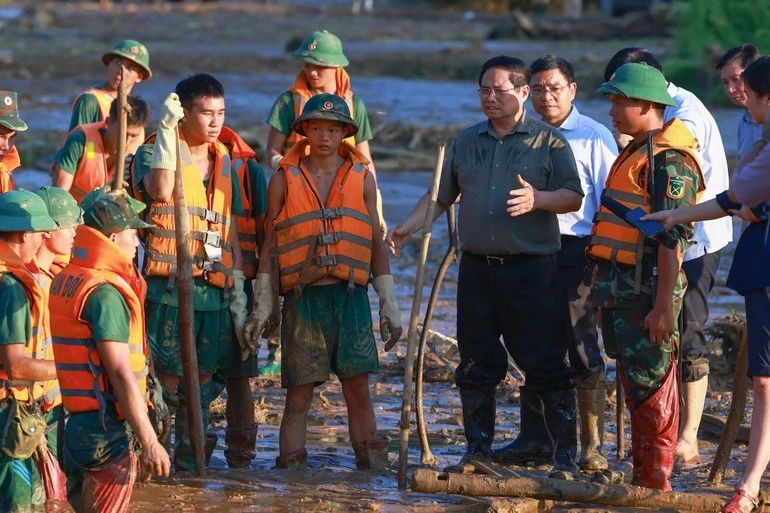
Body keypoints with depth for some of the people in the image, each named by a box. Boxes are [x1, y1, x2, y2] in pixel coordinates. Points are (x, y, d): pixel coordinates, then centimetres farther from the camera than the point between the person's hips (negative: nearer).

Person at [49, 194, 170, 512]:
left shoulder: (63, 281, 11)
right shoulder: (105, 294, -17)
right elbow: (120, 374, -21)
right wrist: (150, 442, -20)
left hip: (74, 423, 9)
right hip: (107, 430, -9)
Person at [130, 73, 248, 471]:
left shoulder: (223, 161, 16)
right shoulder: (154, 151, -2)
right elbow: (161, 189, -27)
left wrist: (238, 294, 15)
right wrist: (166, 130, -27)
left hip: (214, 290, 6)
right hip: (168, 287, -6)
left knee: (205, 380, 8)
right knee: (167, 379, -8)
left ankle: (189, 464, 16)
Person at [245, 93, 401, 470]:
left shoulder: (361, 177, 11)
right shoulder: (284, 180, 7)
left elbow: (376, 244, 13)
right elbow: (269, 246, 9)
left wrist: (389, 304, 9)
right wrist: (263, 307, 4)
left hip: (350, 295, 1)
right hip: (302, 297, -1)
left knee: (358, 386, -1)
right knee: (299, 393, 0)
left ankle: (373, 468, 3)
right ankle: (290, 470, 5)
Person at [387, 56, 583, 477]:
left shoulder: (549, 141, 0)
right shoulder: (466, 142, 14)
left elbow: (573, 197, -5)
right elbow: (441, 195, 18)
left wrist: (537, 199, -23)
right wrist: (408, 227, 4)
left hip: (532, 268, -5)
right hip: (477, 268, 5)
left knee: (545, 363, -5)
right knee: (477, 363, 8)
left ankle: (564, 452, -1)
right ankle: (478, 447, 17)